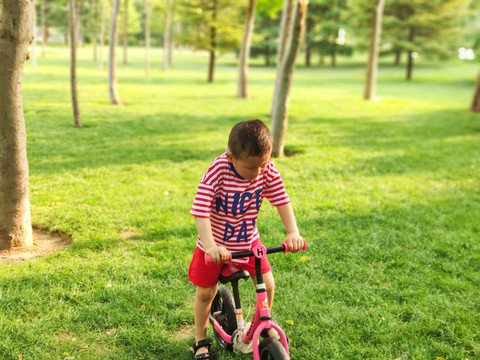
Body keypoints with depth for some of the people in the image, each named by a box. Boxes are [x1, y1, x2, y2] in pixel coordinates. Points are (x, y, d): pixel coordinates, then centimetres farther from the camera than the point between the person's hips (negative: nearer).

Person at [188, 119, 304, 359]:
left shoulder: (267, 169, -17)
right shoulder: (218, 170, -29)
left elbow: (281, 200, -11)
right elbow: (200, 210, -34)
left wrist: (293, 232, -25)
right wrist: (210, 245, -45)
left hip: (249, 241, 3)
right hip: (216, 244, -3)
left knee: (267, 285, 3)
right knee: (205, 292, 4)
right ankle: (201, 341, 27)